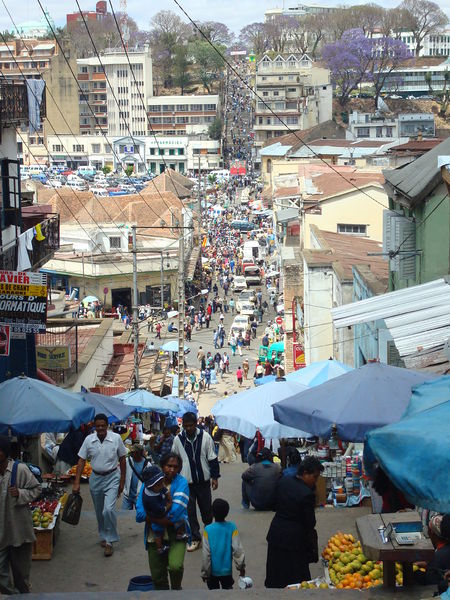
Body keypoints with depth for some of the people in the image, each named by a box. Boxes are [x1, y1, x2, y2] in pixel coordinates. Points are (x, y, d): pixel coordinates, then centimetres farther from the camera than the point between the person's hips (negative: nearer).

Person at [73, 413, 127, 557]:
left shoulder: (116, 438, -10)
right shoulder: (89, 440, -5)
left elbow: (122, 460, -2)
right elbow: (81, 461, -2)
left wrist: (122, 481, -2)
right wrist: (76, 483, -7)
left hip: (112, 478, -3)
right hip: (95, 478, 3)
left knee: (108, 509, -17)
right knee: (99, 512, 14)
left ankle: (109, 541, -5)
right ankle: (103, 536, 35)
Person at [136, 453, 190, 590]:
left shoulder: (181, 483, -7)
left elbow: (176, 511, -17)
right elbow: (140, 513, -8)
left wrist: (151, 516, -10)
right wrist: (163, 518, -20)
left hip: (176, 532, -3)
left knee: (175, 566, -24)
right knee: (157, 576, 9)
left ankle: (176, 588, 7)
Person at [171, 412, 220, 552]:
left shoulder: (205, 437, -6)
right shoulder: (178, 439, -3)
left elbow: (212, 458, 0)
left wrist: (215, 477, -2)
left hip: (203, 480, 0)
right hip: (186, 481, 0)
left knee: (206, 509, 11)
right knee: (190, 511, -1)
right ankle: (195, 539, 8)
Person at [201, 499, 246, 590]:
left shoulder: (208, 530, -14)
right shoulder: (232, 527, -11)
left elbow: (206, 553, -12)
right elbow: (237, 549, -11)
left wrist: (204, 572, -3)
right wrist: (241, 567, 0)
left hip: (212, 571, -1)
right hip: (227, 570, 1)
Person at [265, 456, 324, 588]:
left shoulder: (283, 482, -2)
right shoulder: (307, 494, -23)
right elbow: (310, 523, -16)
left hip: (276, 534, 7)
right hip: (294, 539, -7)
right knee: (295, 578, 4)